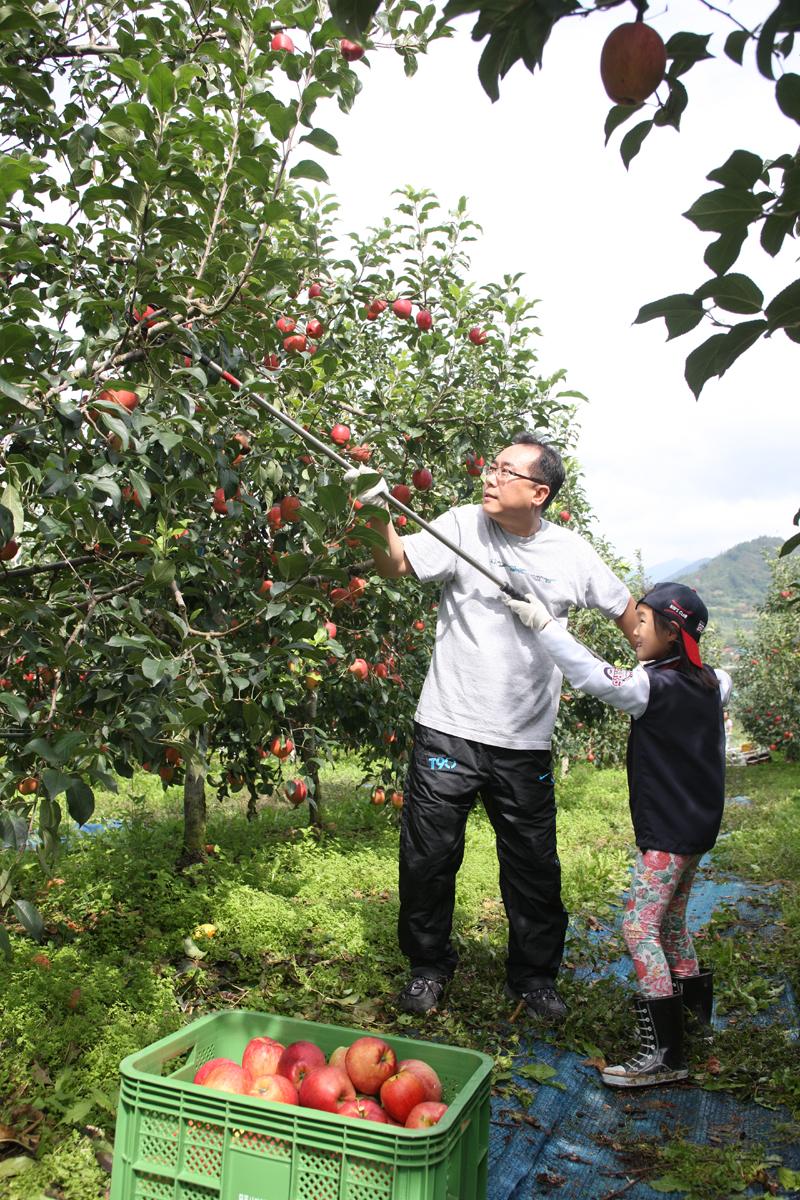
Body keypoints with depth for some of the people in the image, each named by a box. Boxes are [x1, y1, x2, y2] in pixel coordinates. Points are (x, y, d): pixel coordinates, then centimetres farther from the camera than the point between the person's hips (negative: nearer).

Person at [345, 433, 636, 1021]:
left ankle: (535, 975, 34)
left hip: (525, 742, 1)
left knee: (534, 867, 12)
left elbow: (626, 609, 14)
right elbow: (396, 565, -12)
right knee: (429, 857, 7)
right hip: (448, 732, -1)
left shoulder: (571, 553, 1)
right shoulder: (464, 524, -4)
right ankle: (429, 966, 31)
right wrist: (379, 515, -28)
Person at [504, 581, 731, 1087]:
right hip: (697, 824, 10)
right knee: (672, 922, 23)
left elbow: (594, 676, -27)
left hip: (669, 831, -10)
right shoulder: (708, 682, 5)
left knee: (640, 928, -9)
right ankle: (695, 1012, 39)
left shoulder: (658, 686, -21)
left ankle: (664, 1053, -8)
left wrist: (544, 622, -23)